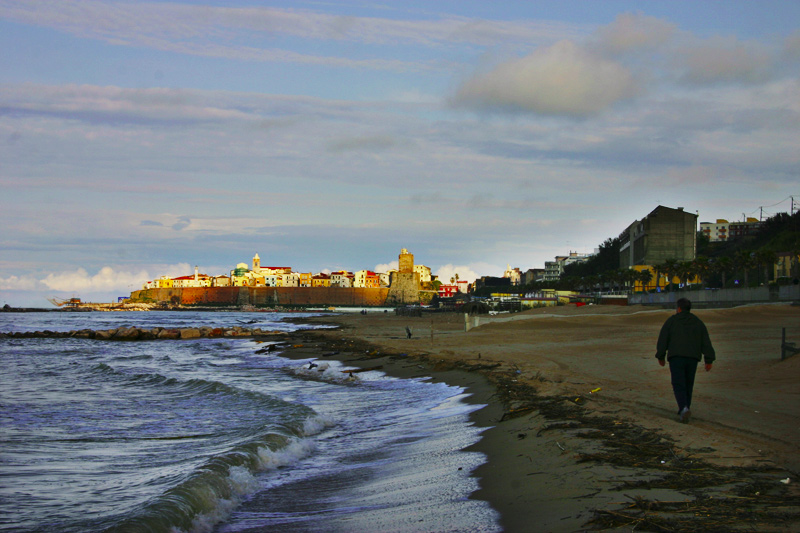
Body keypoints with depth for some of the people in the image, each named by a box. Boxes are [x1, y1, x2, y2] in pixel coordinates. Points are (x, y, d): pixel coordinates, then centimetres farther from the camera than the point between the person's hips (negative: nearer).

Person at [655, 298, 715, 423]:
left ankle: (684, 408, -28)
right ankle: (683, 410, 26)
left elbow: (662, 340, 2)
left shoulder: (671, 321, 4)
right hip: (693, 358, 3)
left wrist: (660, 357, 12)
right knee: (688, 384, 18)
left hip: (676, 357, -3)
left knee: (679, 385, -6)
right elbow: (706, 343, 6)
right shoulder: (698, 322, 12)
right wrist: (709, 361, 6)